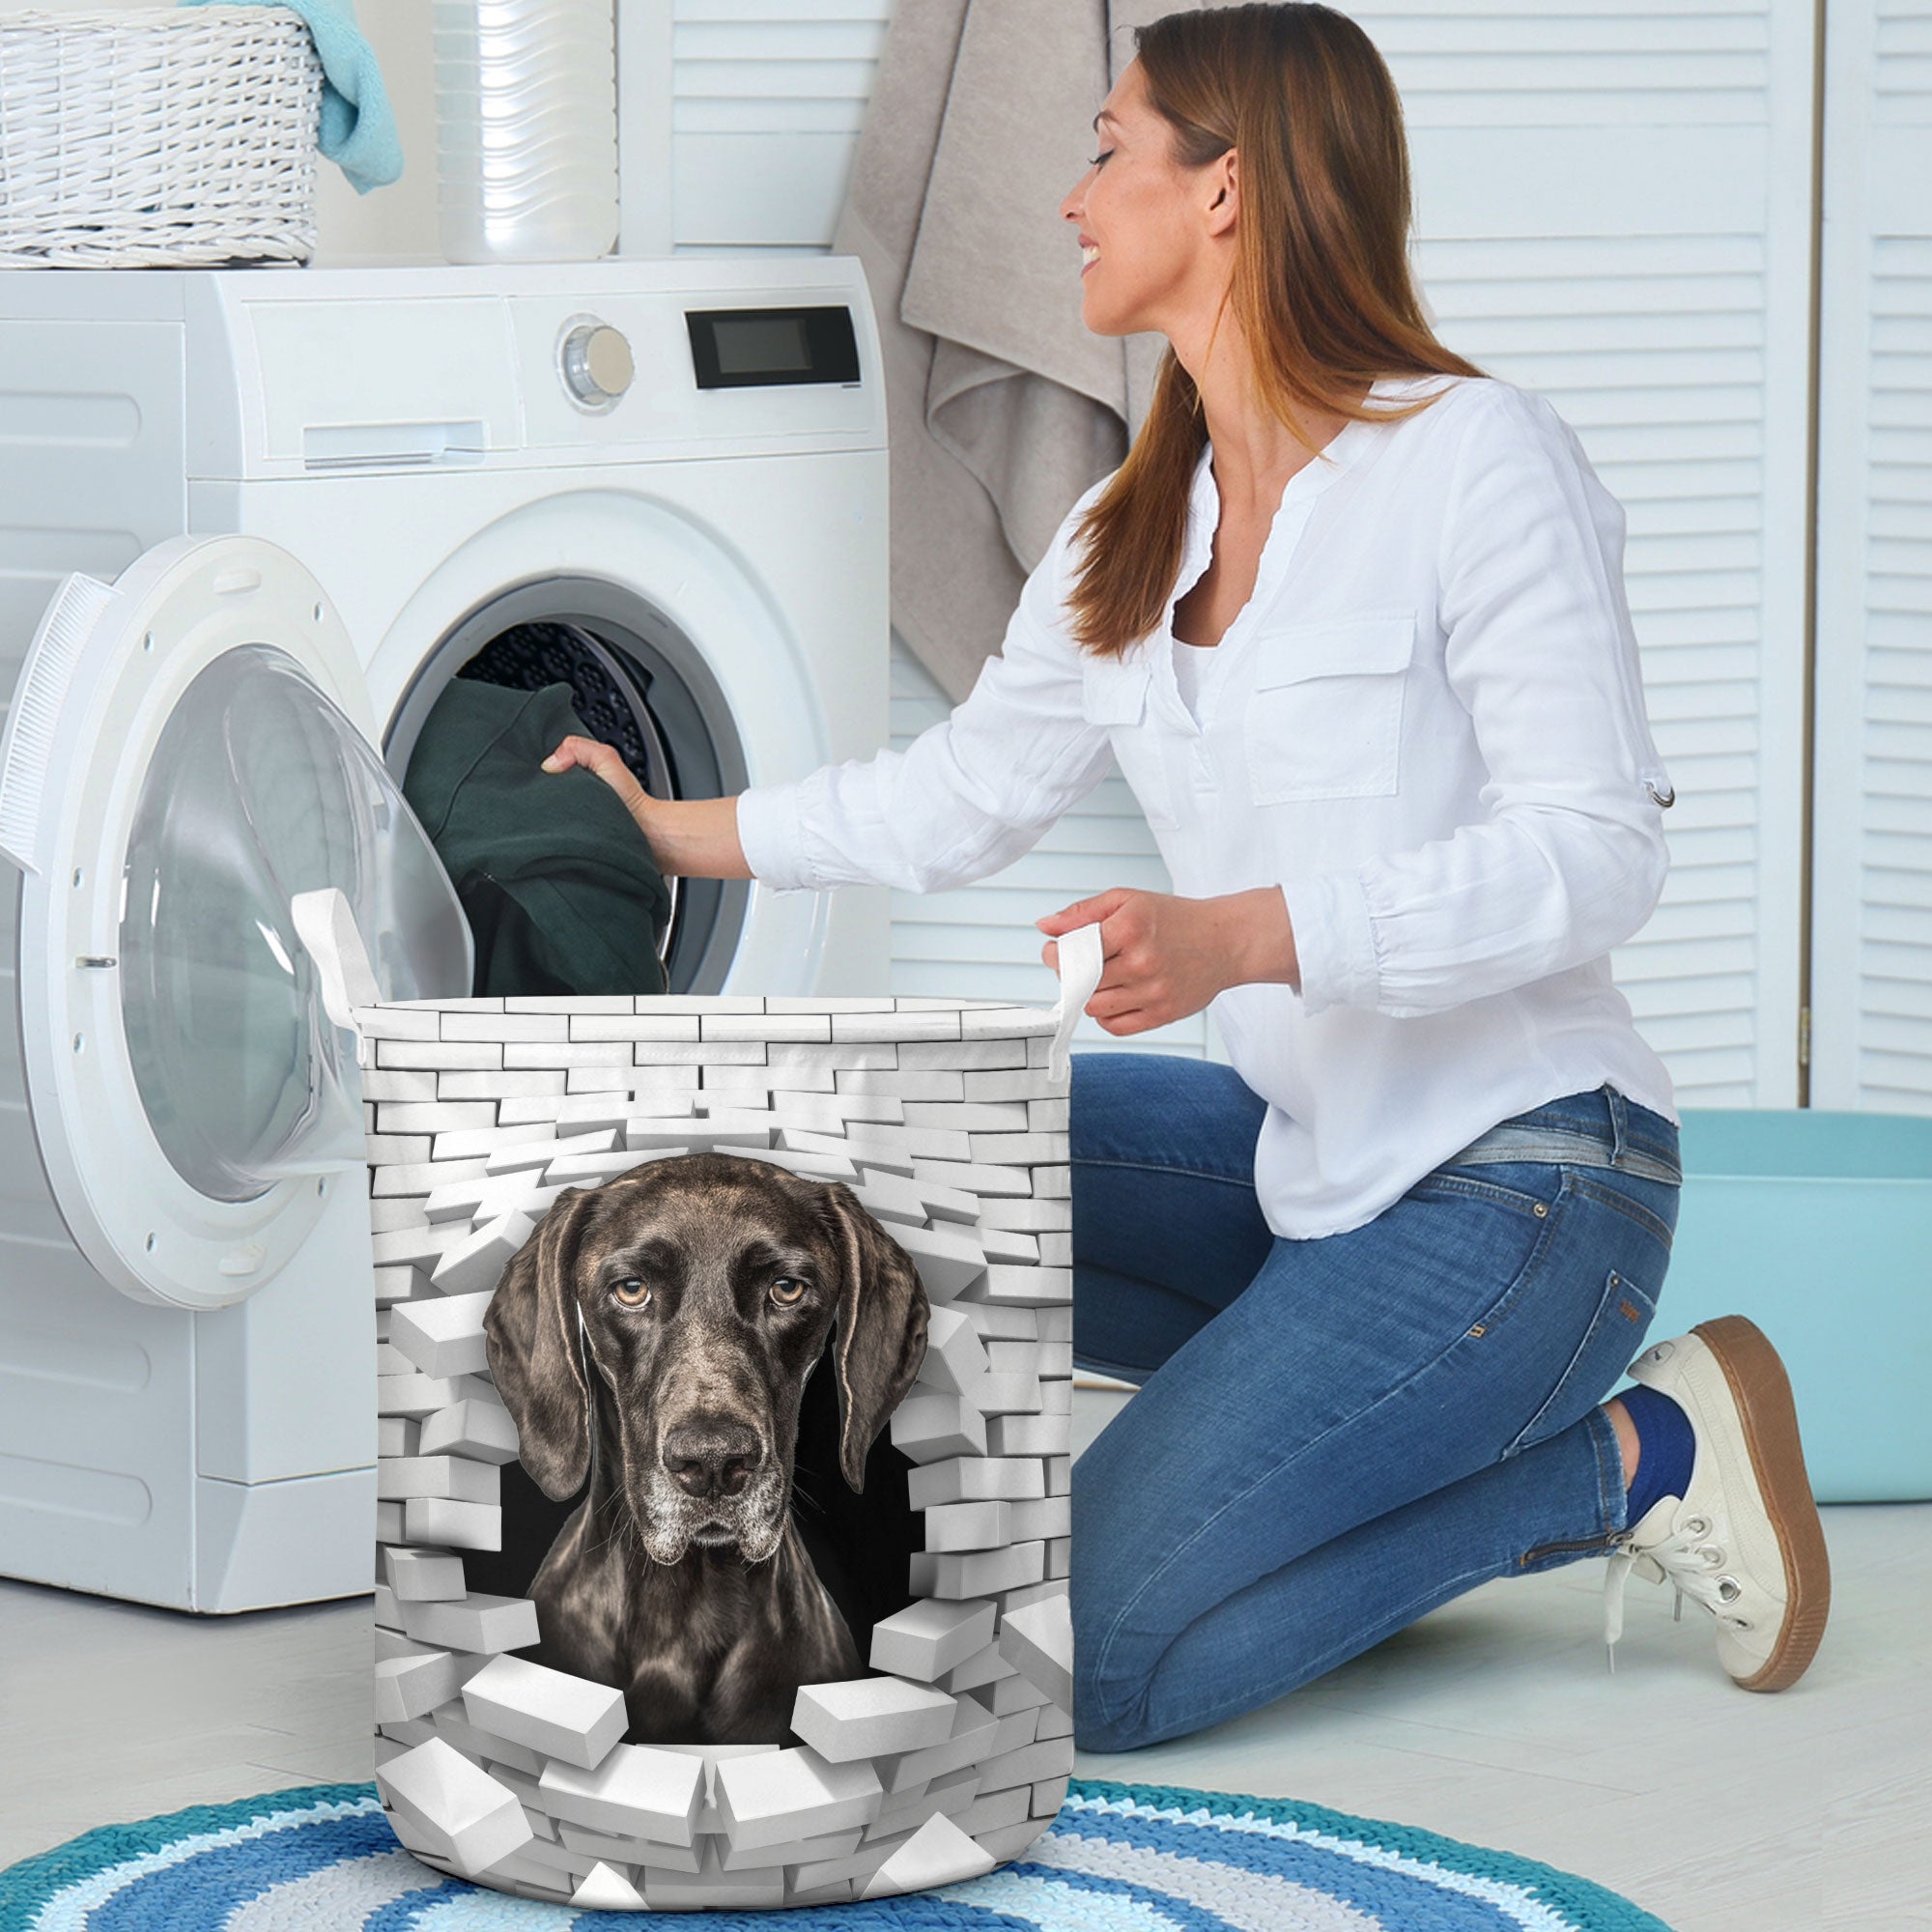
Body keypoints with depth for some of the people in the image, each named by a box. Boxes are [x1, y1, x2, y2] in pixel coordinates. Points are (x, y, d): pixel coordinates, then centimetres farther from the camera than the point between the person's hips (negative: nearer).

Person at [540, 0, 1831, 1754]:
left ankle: (1625, 1460, -2)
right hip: (1302, 1155, 8)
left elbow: (1597, 853, -18)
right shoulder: (1128, 541, 11)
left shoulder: (1481, 461, -13)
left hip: (1520, 1177, -8)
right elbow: (965, 793, 24)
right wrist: (678, 834, 25)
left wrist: (1241, 936, -27)